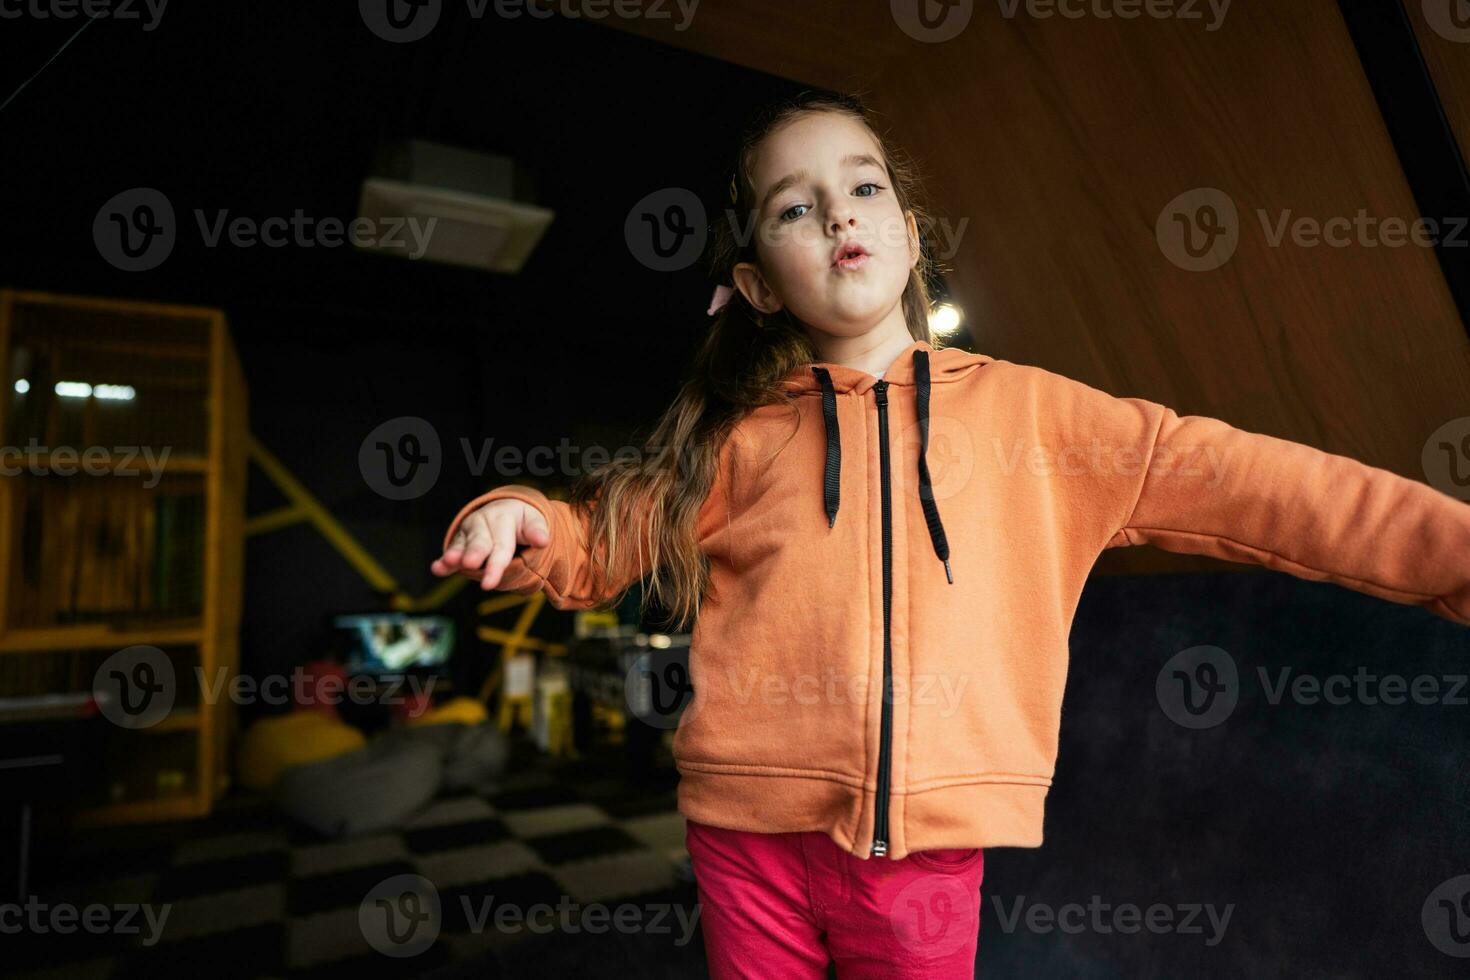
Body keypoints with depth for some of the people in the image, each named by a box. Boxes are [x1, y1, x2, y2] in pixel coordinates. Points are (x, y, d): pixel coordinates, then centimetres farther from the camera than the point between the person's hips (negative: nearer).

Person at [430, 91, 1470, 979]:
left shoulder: (1025, 409, 0)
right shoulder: (743, 439, 1)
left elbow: (1240, 481, -1)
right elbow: (602, 539, 7)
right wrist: (520, 520, -13)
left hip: (928, 844, 0)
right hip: (756, 829, 1)